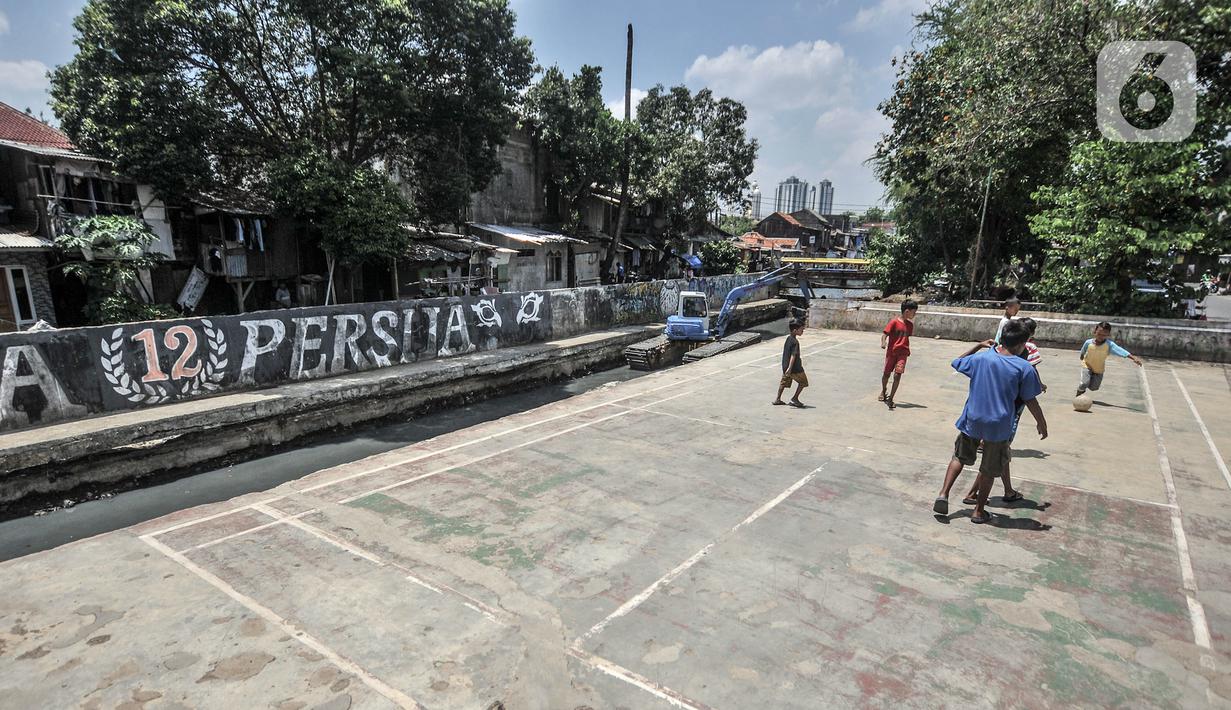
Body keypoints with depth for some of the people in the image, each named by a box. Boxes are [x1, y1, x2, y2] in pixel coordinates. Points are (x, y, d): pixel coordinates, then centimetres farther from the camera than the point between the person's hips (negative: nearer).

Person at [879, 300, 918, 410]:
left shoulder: (910, 324, 7)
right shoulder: (894, 322, -10)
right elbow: (884, 333, -14)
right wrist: (883, 343, -32)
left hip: (903, 353, 3)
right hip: (891, 352, -3)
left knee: (898, 375, -11)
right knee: (886, 373, 12)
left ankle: (890, 399, -5)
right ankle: (883, 392, 39)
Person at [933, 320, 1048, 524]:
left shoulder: (980, 358, -4)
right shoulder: (1025, 368, -10)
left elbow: (957, 363, 16)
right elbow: (1030, 401, -4)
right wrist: (1041, 424, 11)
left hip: (972, 420, 2)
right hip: (999, 426, -2)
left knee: (959, 458, 19)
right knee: (989, 469, 13)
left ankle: (943, 494, 3)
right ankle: (979, 511, 20)